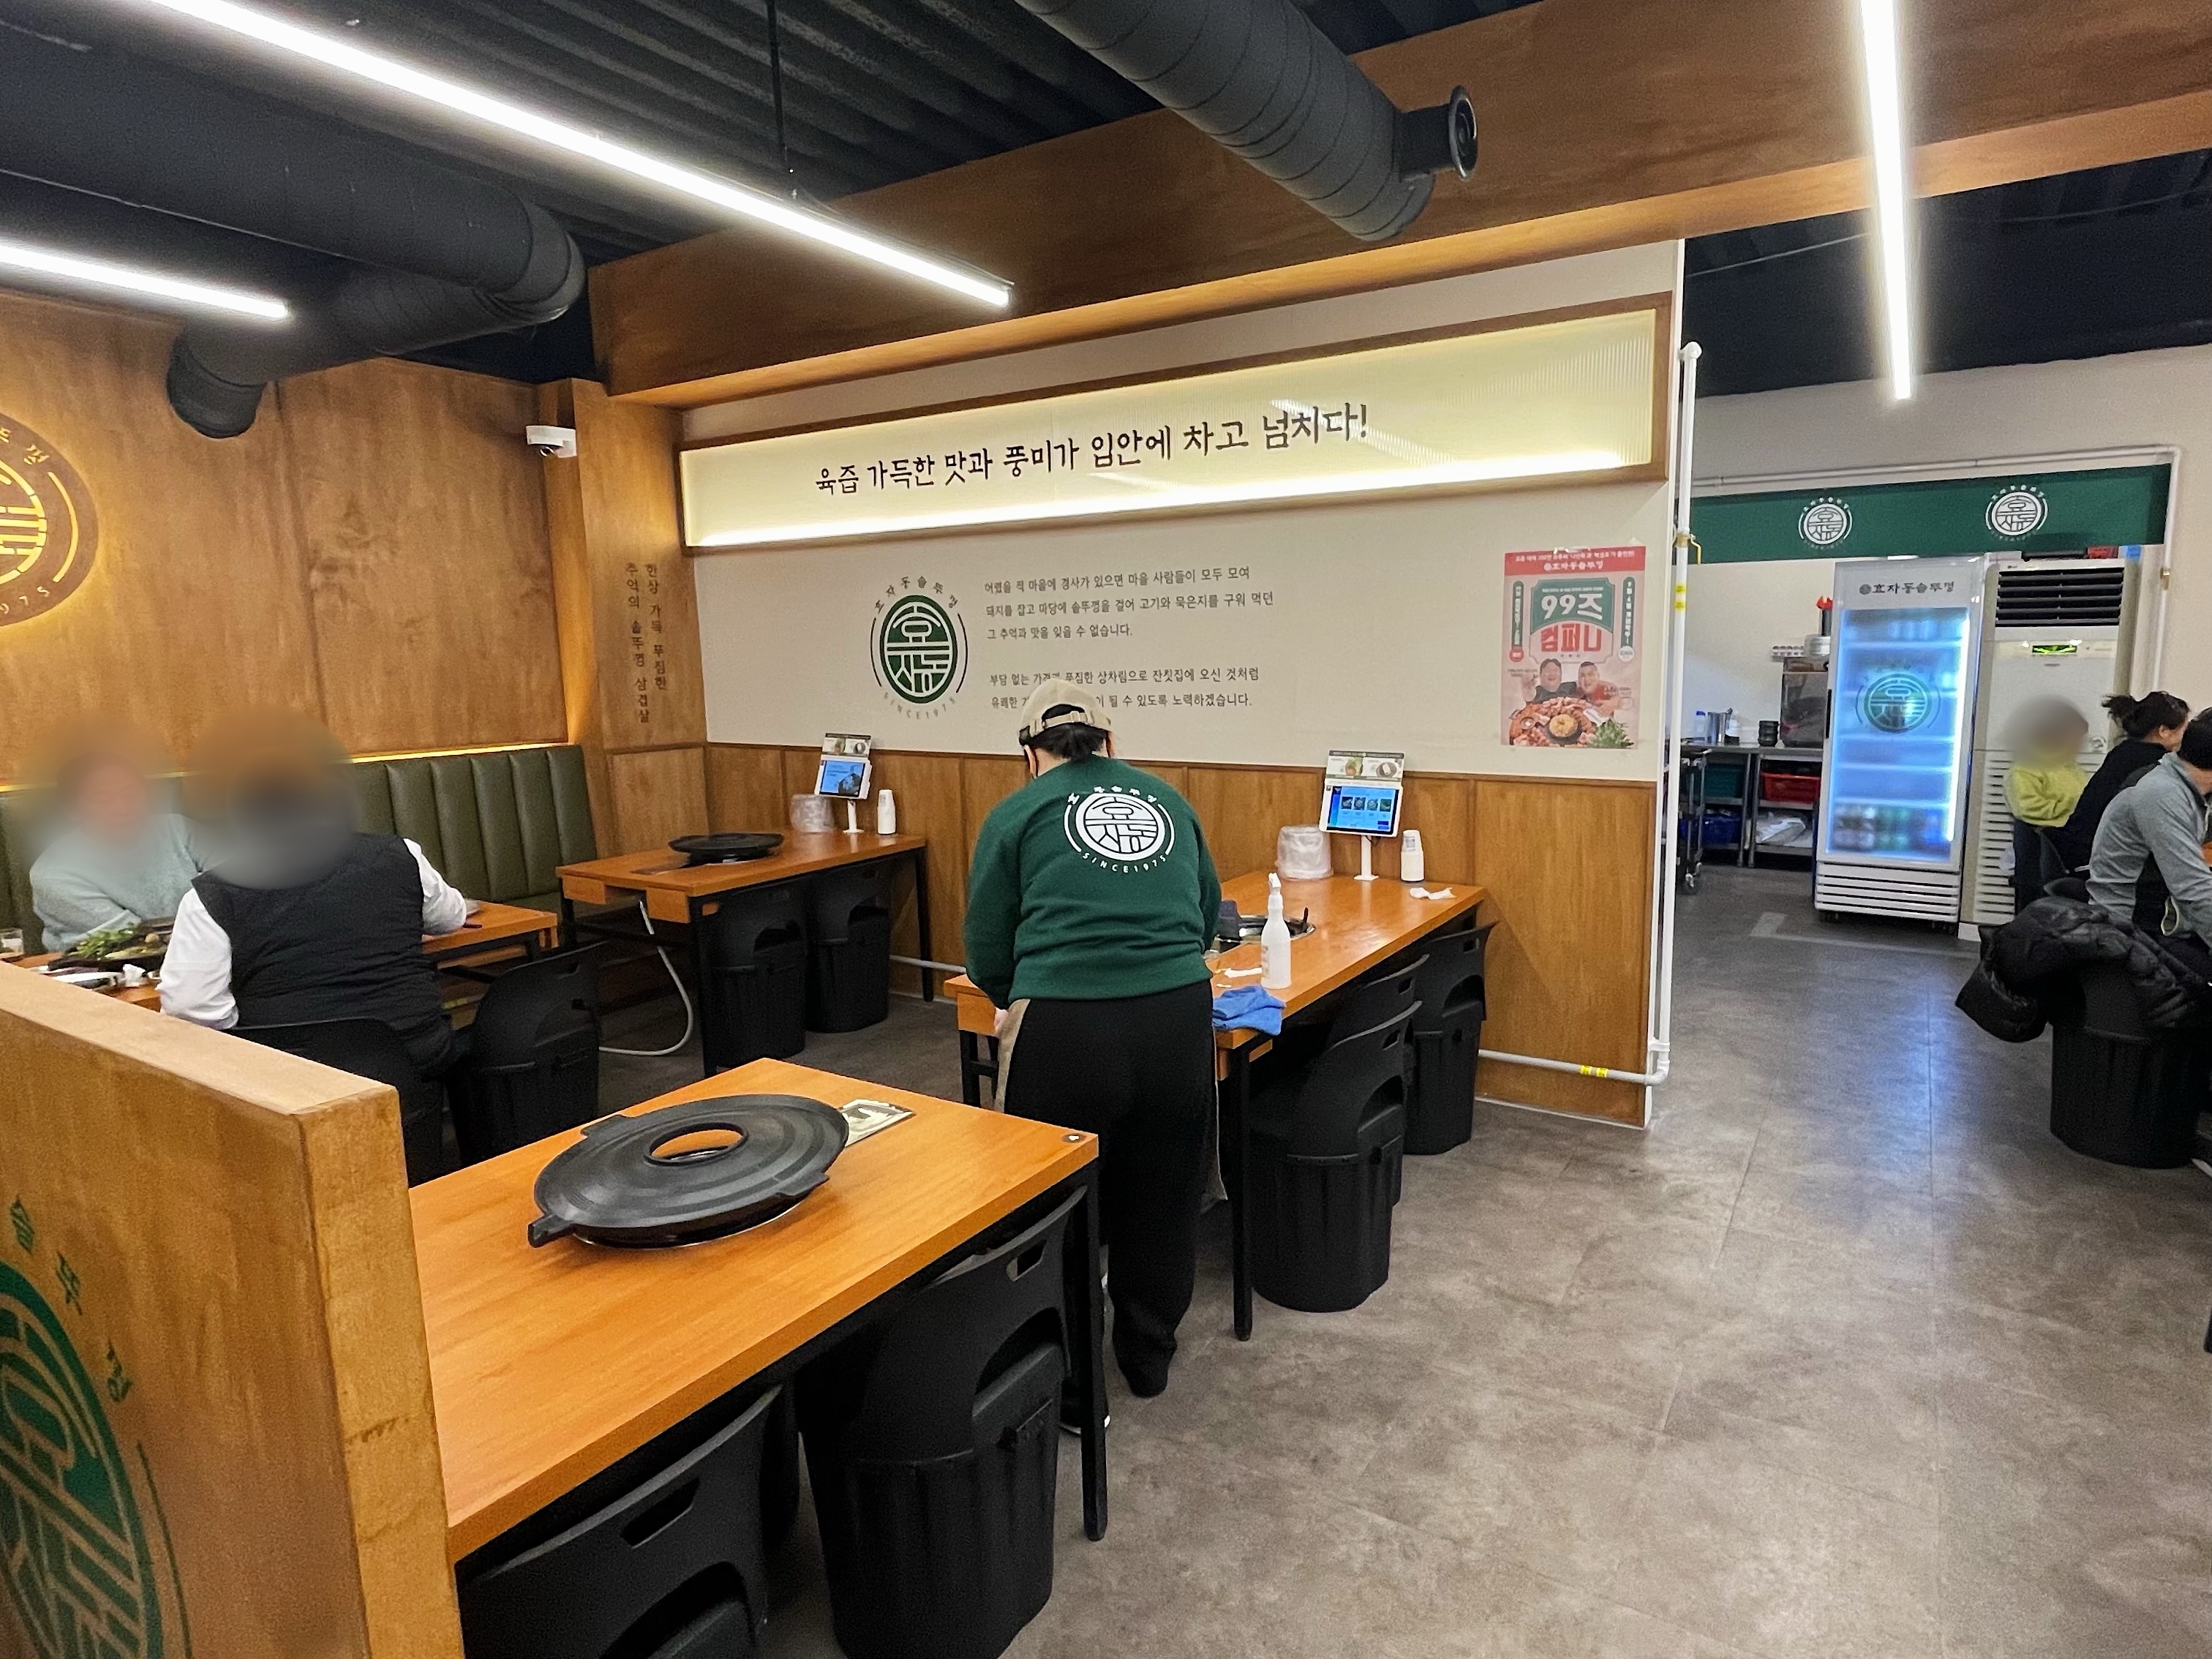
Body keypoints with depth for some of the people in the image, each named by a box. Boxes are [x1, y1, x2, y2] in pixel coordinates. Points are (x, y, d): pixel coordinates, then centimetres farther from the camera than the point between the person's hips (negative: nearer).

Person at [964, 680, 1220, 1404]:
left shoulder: (1017, 814, 7)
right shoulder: (1167, 800, 16)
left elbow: (987, 958, 9)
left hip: (1066, 1029, -3)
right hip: (1179, 1019, 4)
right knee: (1162, 1195, 22)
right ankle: (1149, 1356, 42)